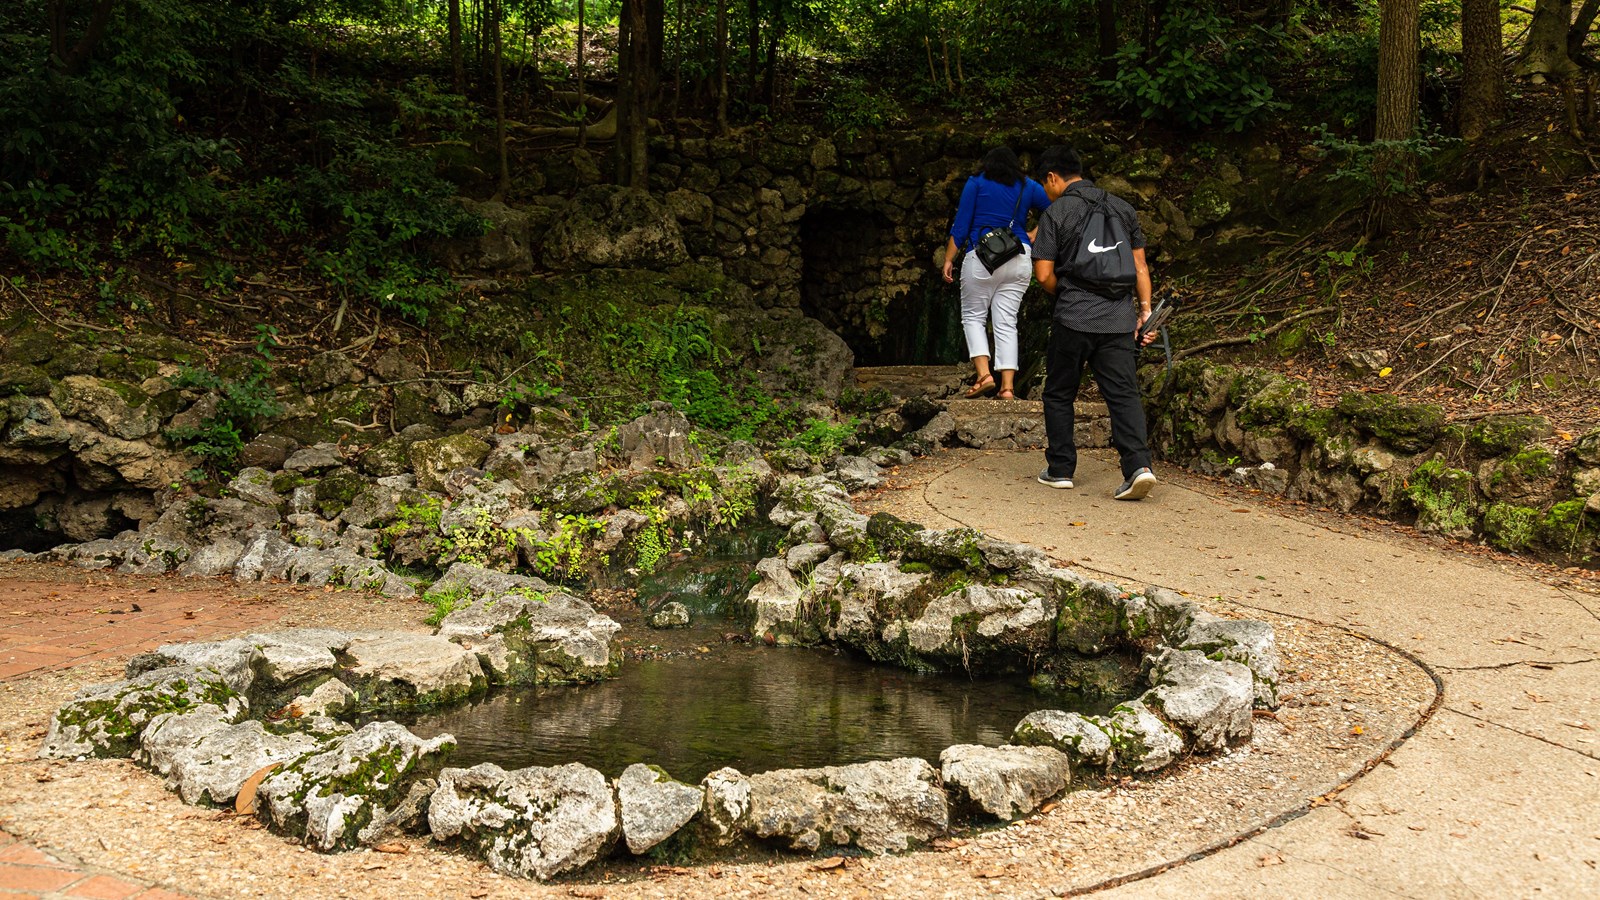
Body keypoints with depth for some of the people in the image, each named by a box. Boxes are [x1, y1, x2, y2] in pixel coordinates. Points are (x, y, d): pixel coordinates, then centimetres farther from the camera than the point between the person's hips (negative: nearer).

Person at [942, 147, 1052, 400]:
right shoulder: (1028, 187, 14)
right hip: (1020, 260, 3)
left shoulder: (977, 183, 5)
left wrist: (948, 259, 3)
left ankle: (983, 373, -10)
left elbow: (961, 225, 0)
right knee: (1007, 322, 4)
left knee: (973, 316, 8)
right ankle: (1008, 386, -3)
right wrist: (1034, 236, 16)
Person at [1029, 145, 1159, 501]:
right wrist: (1145, 310, 11)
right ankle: (1138, 465, -18)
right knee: (1124, 394, -1)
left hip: (1073, 320, -3)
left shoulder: (1055, 213, -4)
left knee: (1059, 394, 13)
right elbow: (1140, 265, 9)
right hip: (1119, 318, 3)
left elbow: (1044, 274, -7)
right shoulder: (1122, 208, 11)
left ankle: (1060, 468, 18)